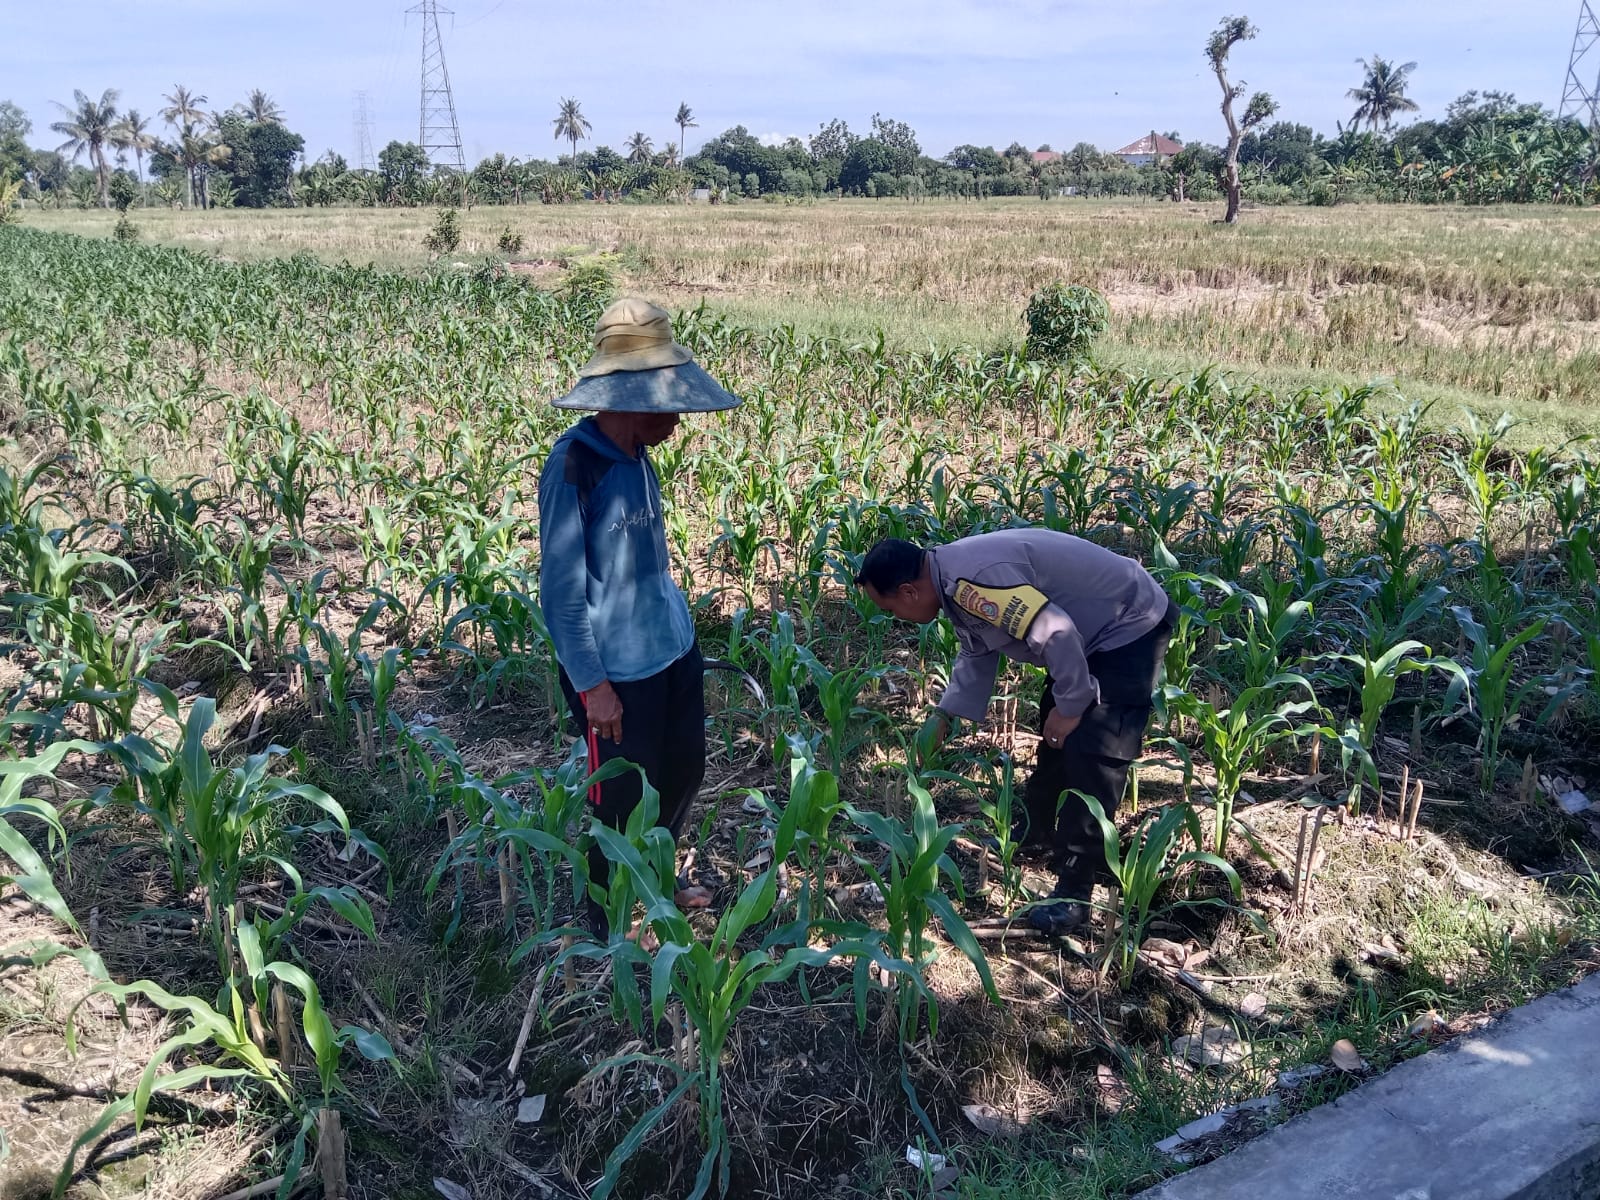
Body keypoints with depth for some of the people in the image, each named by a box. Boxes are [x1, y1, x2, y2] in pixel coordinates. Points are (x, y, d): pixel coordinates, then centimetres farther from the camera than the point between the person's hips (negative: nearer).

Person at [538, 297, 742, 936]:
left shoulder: (636, 458, 2)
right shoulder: (574, 466, -21)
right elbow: (562, 589, -19)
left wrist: (676, 626, 18)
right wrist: (591, 684, -17)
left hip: (673, 650, 8)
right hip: (617, 671, -8)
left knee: (683, 772, 22)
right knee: (624, 801, 9)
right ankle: (609, 926, 33)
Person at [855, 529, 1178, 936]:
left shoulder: (971, 580, -31)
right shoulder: (956, 579, 2)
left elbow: (1056, 633, -32)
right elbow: (977, 655, 17)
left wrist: (1070, 705, -20)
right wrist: (944, 715, 13)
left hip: (1132, 628, -11)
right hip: (1095, 629, 11)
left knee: (1090, 755, -14)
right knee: (1054, 735, 21)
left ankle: (1073, 892, -7)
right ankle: (1036, 830, 40)